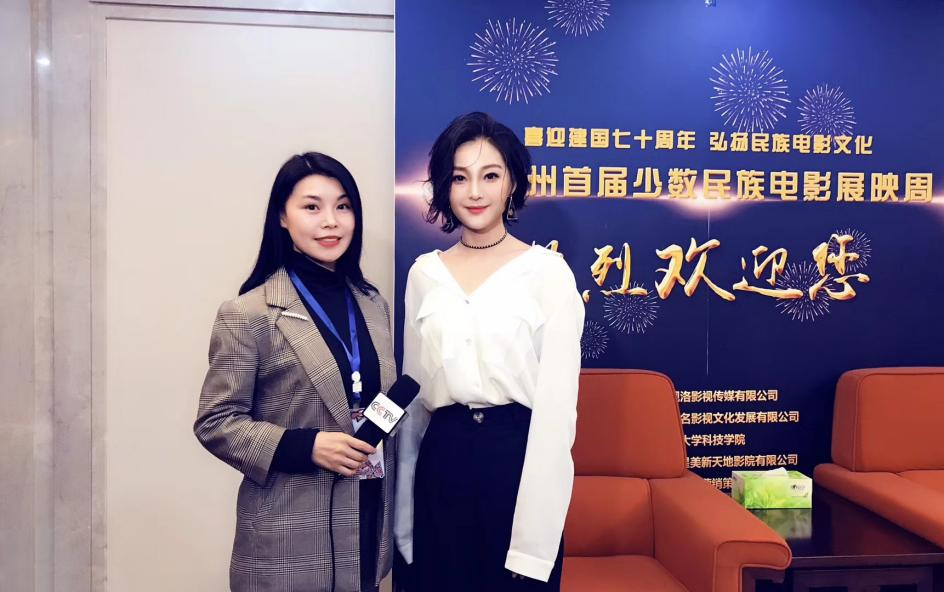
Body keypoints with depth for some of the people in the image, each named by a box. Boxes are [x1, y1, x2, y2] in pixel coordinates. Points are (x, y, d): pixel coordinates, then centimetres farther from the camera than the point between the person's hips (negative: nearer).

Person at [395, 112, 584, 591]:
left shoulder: (549, 272, -7)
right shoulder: (424, 274, 5)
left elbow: (557, 404, -9)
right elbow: (414, 394, 10)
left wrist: (535, 541, -12)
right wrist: (405, 512, 10)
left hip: (518, 461, -3)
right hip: (442, 463, 4)